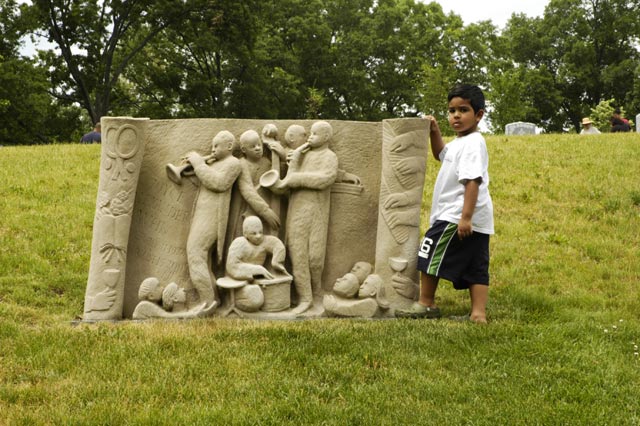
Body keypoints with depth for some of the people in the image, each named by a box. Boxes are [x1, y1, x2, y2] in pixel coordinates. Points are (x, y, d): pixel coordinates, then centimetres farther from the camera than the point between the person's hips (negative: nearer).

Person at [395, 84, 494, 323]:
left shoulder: (472, 144, -15)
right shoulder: (459, 143, 17)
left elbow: (473, 182, -24)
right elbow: (441, 154, 38)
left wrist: (465, 217, -29)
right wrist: (435, 131, 22)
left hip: (456, 215, -10)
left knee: (430, 254, -2)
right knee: (475, 267, 6)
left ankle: (426, 304, 8)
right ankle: (479, 313, 4)